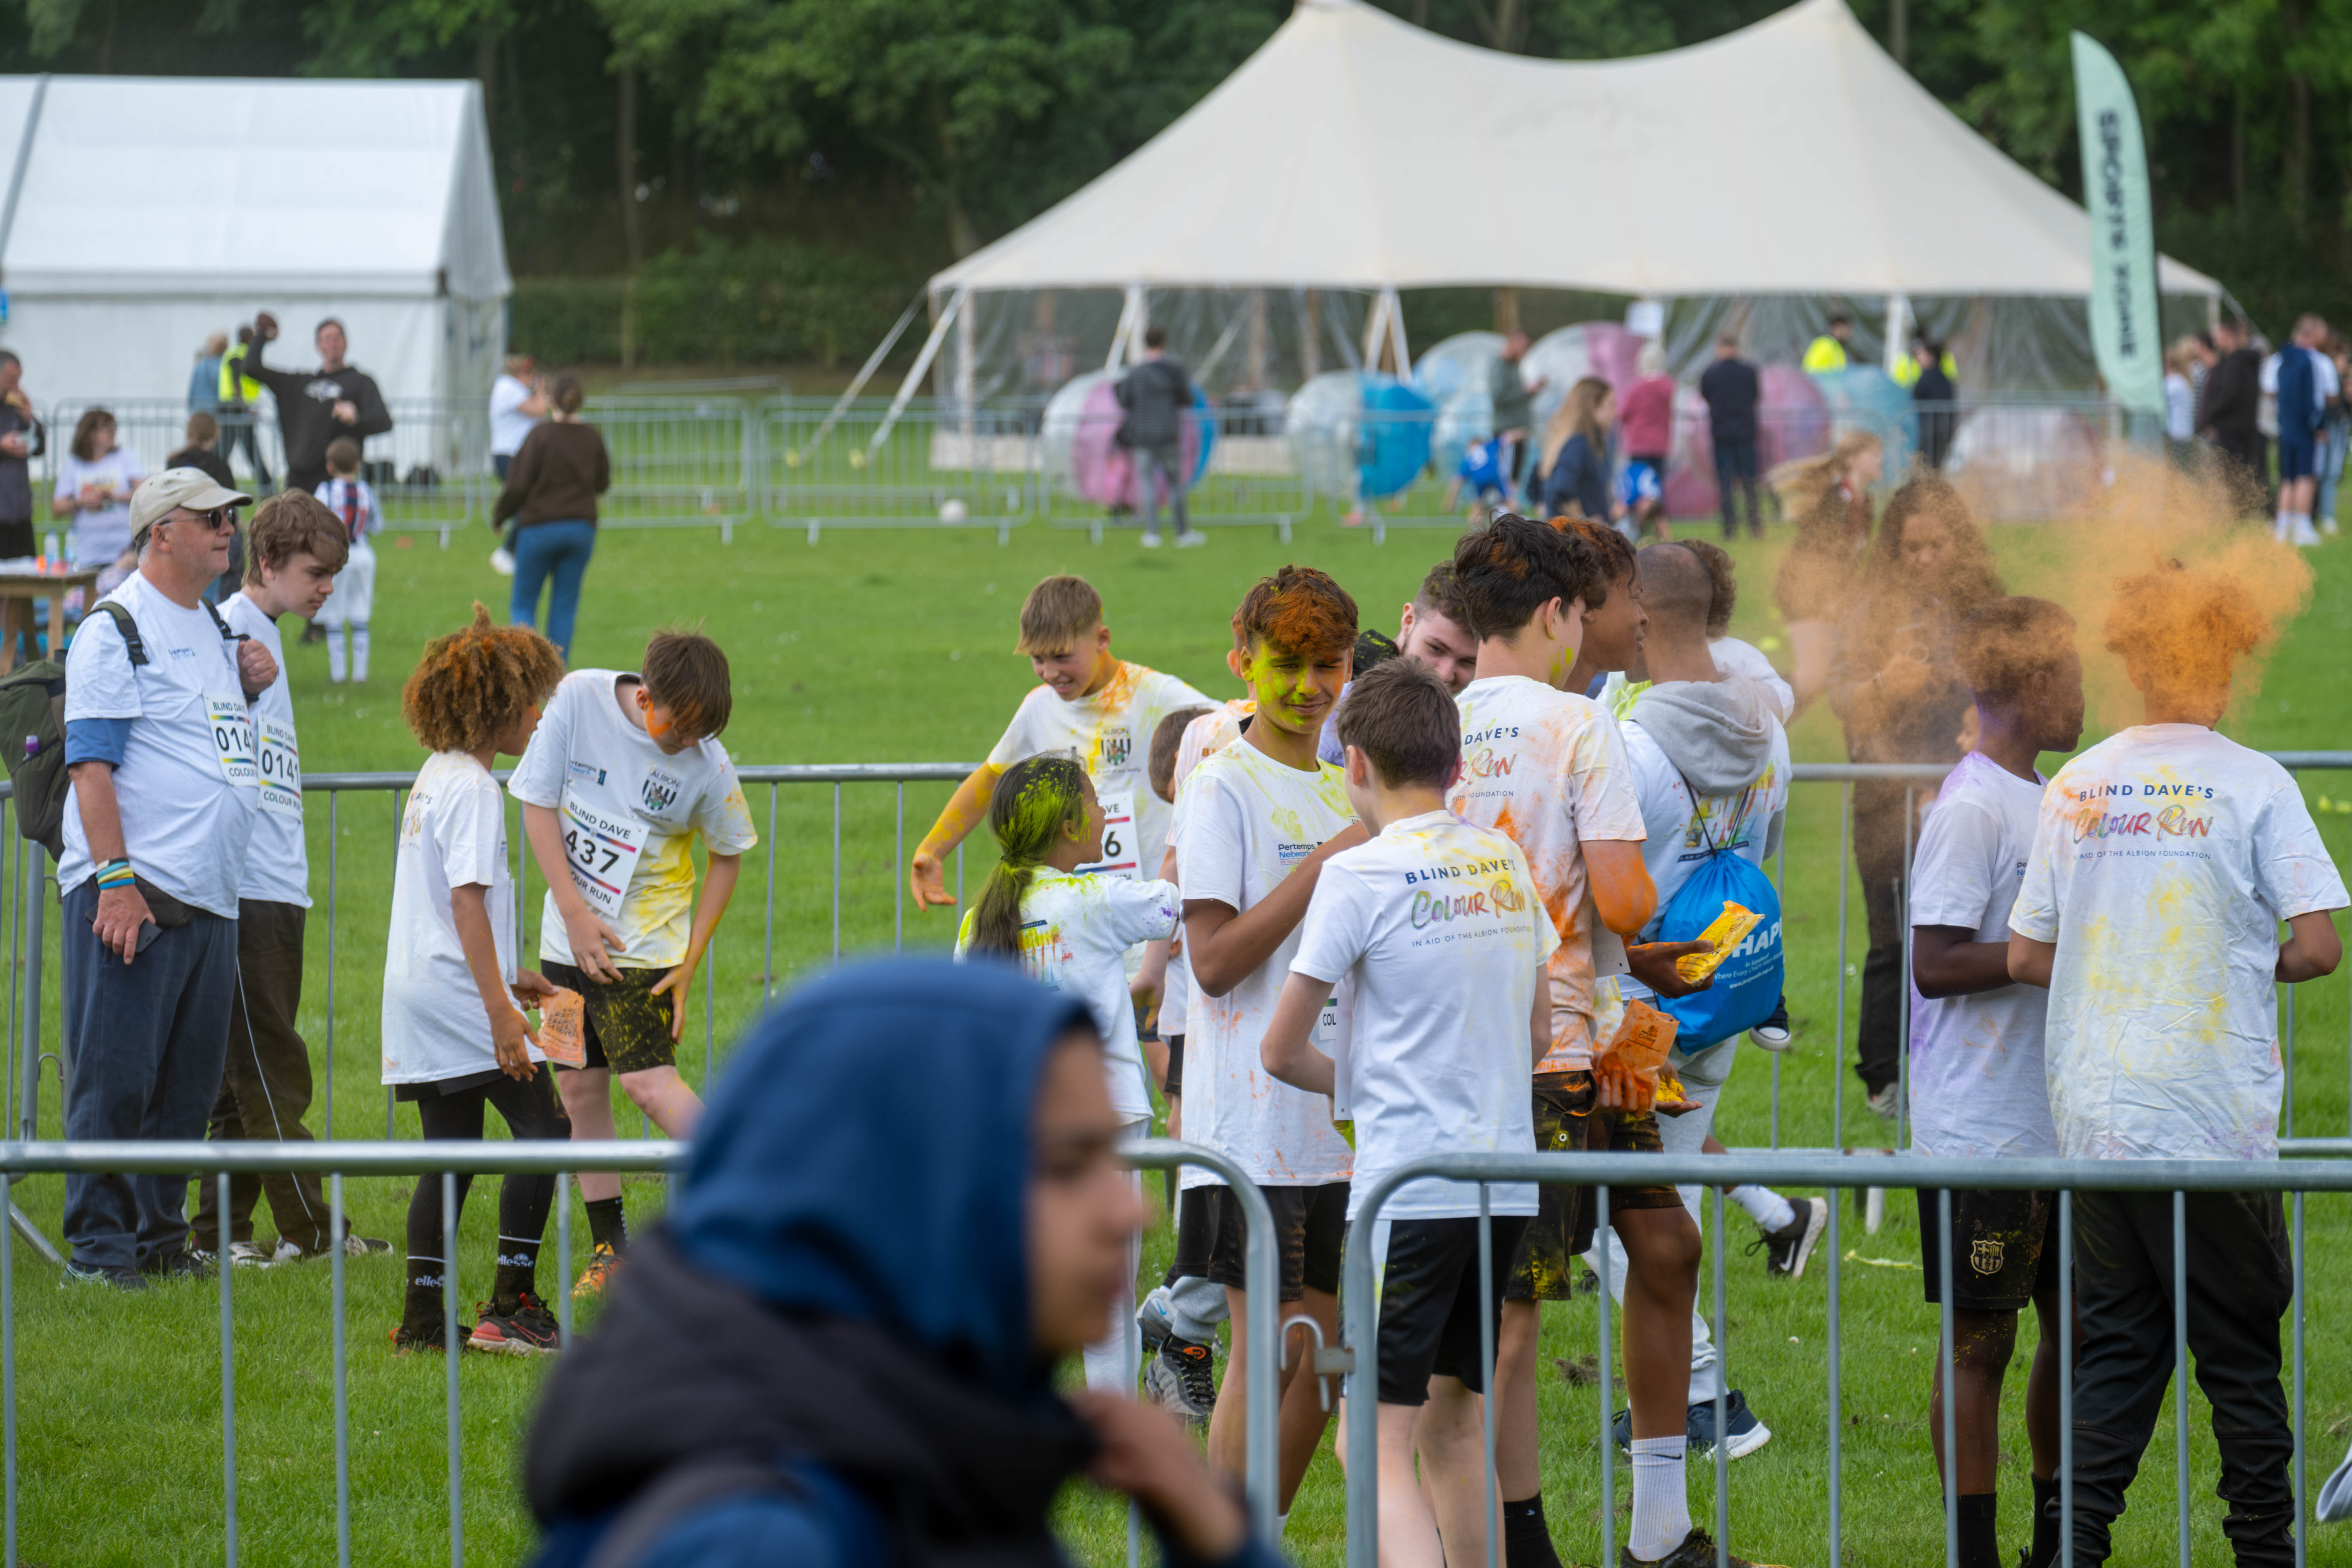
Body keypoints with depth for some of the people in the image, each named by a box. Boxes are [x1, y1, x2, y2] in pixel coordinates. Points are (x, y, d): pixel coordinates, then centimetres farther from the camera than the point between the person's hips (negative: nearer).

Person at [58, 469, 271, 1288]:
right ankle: (99, 1244, -1)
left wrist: (250, 687, 10)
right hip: (133, 893, -8)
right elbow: (91, 763, -12)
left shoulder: (214, 626, 19)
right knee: (116, 1079, -6)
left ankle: (159, 1236, 18)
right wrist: (114, 879, -20)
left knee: (188, 1084, 10)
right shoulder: (115, 629, -7)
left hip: (211, 896, 8)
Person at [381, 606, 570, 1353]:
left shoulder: (436, 777, 18)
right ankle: (511, 1305, -8)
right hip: (456, 992, -10)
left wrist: (504, 976, 30)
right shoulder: (473, 788, -13)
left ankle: (423, 1317, 8)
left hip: (418, 993, 10)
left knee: (452, 1153, 10)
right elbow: (467, 900, -21)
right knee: (542, 1127, -6)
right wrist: (501, 1008, -24)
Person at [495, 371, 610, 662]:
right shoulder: (593, 439, 1)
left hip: (540, 527, -3)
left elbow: (518, 485, -10)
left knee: (523, 603, 8)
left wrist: (499, 515, 6)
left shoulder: (540, 436, -11)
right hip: (581, 529, 3)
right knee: (565, 607, 8)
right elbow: (603, 484, 14)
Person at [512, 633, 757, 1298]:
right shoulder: (580, 699, -12)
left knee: (649, 1081, -15)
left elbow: (728, 854, 1)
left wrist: (691, 961, -4)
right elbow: (538, 803, -6)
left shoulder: (707, 764, -14)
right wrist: (575, 913, -11)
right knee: (579, 1086, 6)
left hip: (644, 943, -3)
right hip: (570, 933, 3)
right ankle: (612, 1248, 16)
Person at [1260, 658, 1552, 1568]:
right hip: (1507, 1179, 7)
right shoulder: (1506, 863, 10)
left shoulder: (1359, 877, -9)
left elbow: (1281, 1053, -4)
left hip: (1409, 1188, -7)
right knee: (1453, 1425, 17)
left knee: (1375, 1446, -8)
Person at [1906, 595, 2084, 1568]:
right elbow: (1935, 966, -21)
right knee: (1981, 1342, -2)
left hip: (2062, 1123, 9)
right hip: (1982, 1133, -9)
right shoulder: (1970, 809, -15)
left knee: (2075, 1326, 13)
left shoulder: (2042, 802, 14)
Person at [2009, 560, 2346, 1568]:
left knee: (2115, 1348, 8)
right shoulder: (2253, 786, -6)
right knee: (2240, 1351, 5)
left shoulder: (2075, 787, 6)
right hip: (2213, 1121, -4)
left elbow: (2025, 958, 8)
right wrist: (2251, 968, 10)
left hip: (2092, 1115, 4)